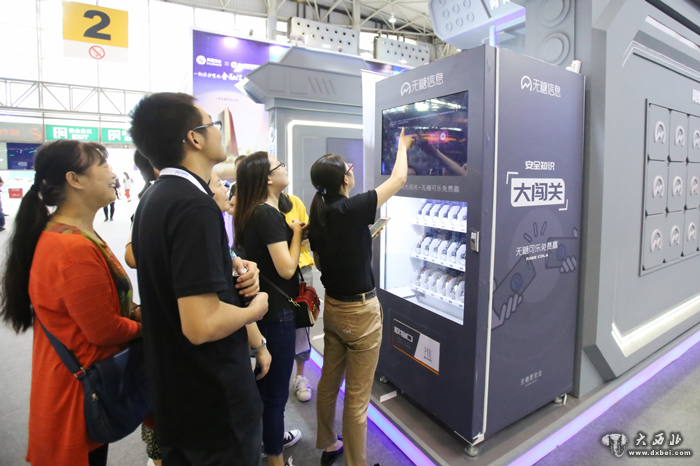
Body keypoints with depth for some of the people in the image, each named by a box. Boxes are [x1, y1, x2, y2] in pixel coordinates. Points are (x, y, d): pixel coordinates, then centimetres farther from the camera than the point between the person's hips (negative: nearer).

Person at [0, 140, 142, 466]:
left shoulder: (60, 234, 5)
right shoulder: (76, 249, -29)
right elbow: (105, 331, -24)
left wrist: (136, 311, 0)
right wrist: (147, 325, -8)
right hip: (79, 394, -9)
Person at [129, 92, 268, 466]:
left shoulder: (153, 198, 5)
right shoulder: (195, 204, -26)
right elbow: (202, 324, -31)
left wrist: (234, 268, 1)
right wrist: (255, 309, -12)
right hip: (213, 400, -9)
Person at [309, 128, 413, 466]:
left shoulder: (318, 216, -1)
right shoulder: (352, 210, -21)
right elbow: (398, 179, -10)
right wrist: (402, 146, 8)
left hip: (332, 306, 8)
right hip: (359, 311, -8)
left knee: (329, 381, 22)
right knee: (357, 396, 7)